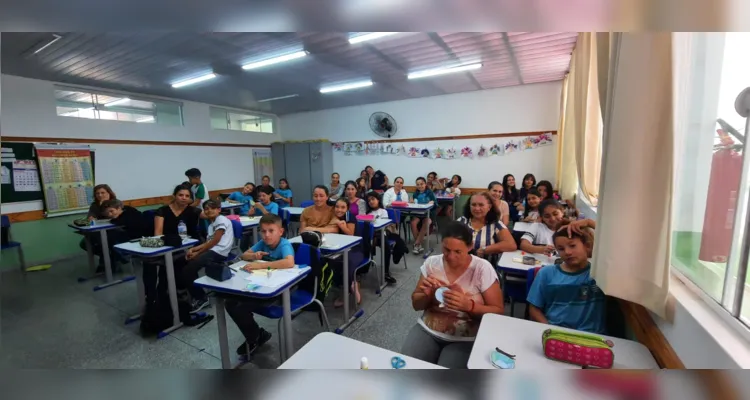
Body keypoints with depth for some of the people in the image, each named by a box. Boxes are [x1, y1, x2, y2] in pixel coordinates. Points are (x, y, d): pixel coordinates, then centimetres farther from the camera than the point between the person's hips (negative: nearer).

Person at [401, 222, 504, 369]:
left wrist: (468, 305, -26)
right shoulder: (431, 263, -3)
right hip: (427, 330, 3)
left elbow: (498, 312, -8)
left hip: (465, 339, -2)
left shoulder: (482, 269, -11)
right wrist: (427, 294, -18)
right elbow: (416, 304, 5)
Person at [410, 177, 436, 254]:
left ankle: (416, 244, -21)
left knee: (426, 224, -33)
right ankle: (419, 244, -18)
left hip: (428, 213, -2)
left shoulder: (430, 192, 3)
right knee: (413, 223, -30)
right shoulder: (416, 193, 11)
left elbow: (435, 203, -1)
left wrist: (432, 203, -23)